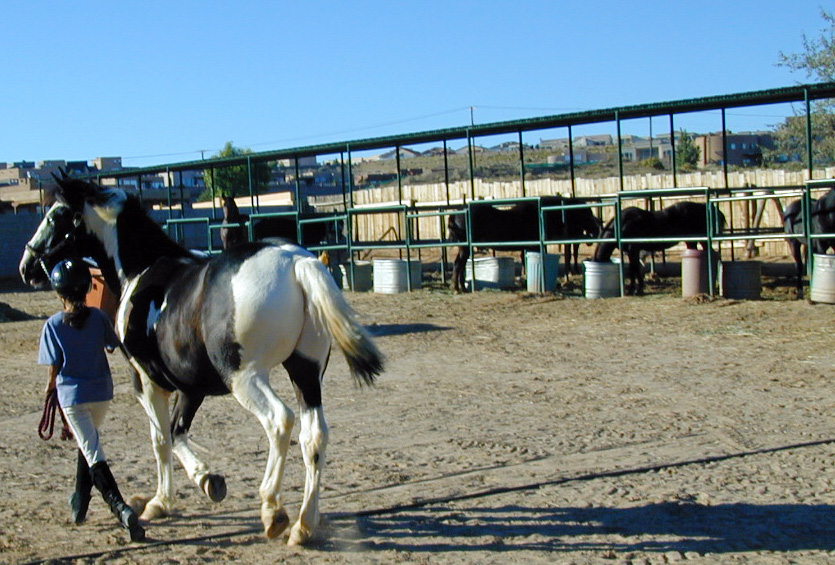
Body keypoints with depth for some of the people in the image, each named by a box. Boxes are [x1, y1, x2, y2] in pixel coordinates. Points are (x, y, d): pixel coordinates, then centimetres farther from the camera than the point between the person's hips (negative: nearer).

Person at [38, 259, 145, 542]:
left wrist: (52, 385, 13)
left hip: (72, 395, -3)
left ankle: (120, 508, -23)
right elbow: (112, 347, 5)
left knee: (93, 454, -6)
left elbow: (55, 365, -7)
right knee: (88, 442, 26)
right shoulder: (99, 317, -5)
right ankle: (80, 501, 37)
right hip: (102, 391, 3)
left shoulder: (53, 324, -10)